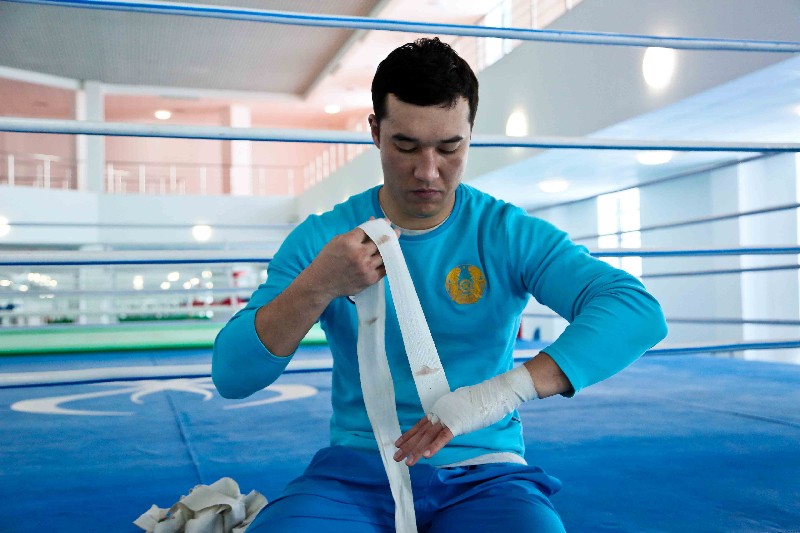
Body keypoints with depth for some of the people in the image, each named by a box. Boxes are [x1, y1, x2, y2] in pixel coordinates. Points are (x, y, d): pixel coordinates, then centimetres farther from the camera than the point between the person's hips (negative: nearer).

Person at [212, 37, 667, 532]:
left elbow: (638, 311, -16)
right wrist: (317, 286, -21)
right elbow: (231, 376, -3)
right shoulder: (322, 238, 2)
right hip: (355, 471, 1)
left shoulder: (511, 235, -2)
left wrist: (505, 389, -31)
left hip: (483, 473, 0)